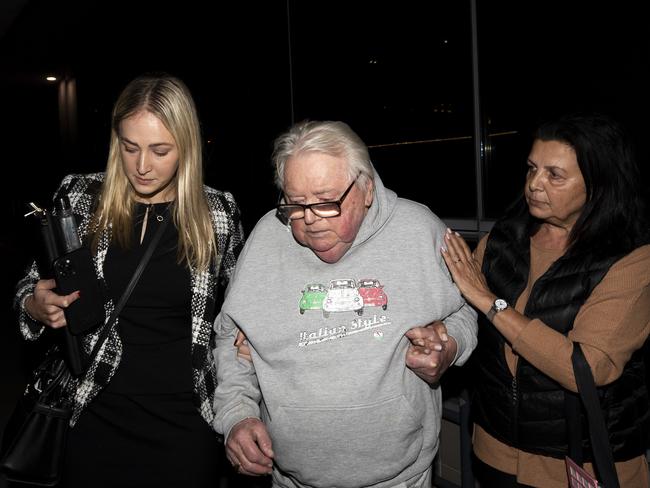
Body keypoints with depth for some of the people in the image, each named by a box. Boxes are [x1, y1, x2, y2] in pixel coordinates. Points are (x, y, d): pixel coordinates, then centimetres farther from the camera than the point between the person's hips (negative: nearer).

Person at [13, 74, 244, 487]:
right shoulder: (80, 197, -5)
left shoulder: (218, 212, -5)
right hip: (97, 414, 1)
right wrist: (37, 307, -14)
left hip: (188, 421, 0)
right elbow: (33, 286, 7)